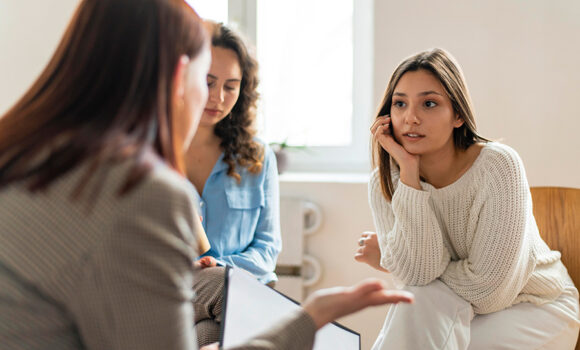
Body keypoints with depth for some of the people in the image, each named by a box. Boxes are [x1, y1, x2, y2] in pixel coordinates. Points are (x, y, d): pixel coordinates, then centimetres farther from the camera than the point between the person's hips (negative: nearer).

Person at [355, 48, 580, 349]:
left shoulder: (497, 165, -25)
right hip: (454, 311, 3)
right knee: (419, 301, -30)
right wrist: (409, 171, -29)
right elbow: (418, 272, -26)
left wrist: (389, 261, -13)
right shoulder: (384, 183, -13)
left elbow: (486, 285, -23)